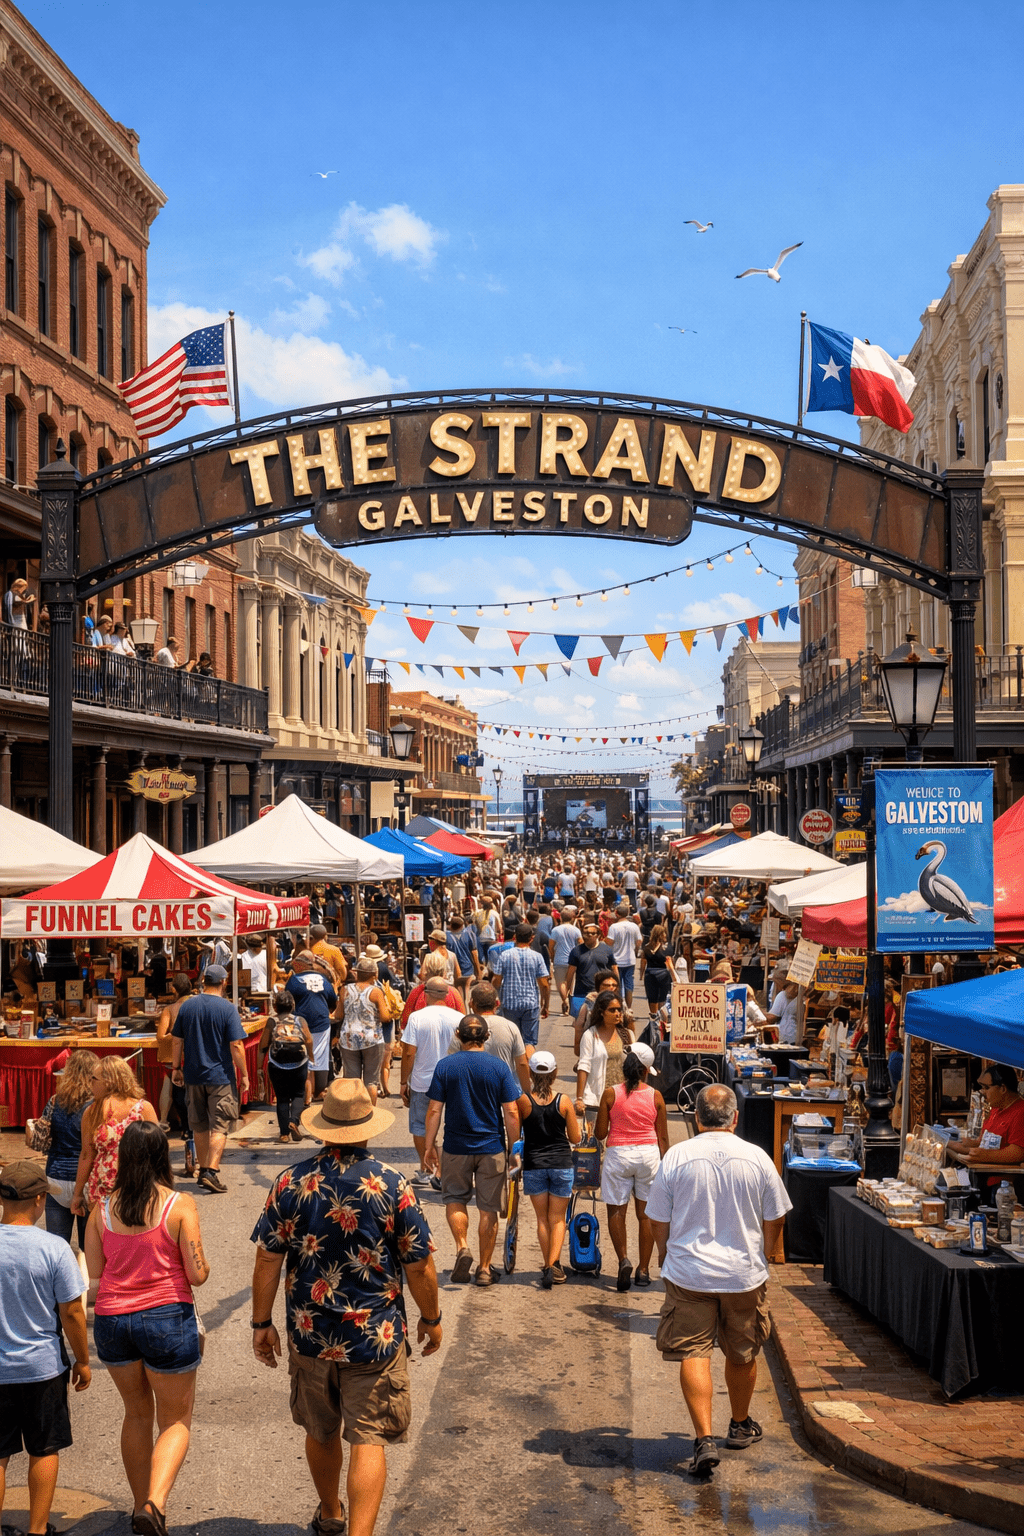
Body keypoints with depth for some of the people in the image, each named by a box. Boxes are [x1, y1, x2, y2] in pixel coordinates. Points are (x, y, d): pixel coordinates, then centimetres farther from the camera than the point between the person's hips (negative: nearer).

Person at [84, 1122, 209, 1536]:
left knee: (137, 1413, 24)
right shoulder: (179, 1206, -11)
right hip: (167, 1318, -4)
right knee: (176, 1420, 10)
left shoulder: (103, 1209, -1)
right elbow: (198, 1275, -11)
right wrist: (201, 1263, 11)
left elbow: (93, 1270, 2)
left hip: (112, 1322, 4)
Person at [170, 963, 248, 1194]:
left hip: (193, 1074, 4)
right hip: (221, 1076, -4)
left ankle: (203, 1169, 24)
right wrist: (244, 1074, -4)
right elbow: (236, 1045, -13)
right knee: (220, 1126, -1)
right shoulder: (227, 1008, -11)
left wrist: (176, 1068, 18)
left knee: (200, 1125, 16)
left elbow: (177, 1040, 7)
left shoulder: (187, 1006, 3)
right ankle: (212, 1171, -12)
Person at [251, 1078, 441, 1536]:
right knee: (368, 1440, 2)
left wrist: (261, 1323, 8)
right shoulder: (391, 1185, -12)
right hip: (375, 1335, -3)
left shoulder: (291, 1183, -7)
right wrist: (431, 1317, 8)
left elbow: (267, 1260, -4)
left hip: (309, 1333, 3)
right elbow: (419, 1265, -7)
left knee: (321, 1432, 21)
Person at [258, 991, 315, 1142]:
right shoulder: (300, 1021, 7)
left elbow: (263, 1046, 2)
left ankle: (284, 1132, 3)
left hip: (277, 1065, 0)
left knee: (282, 1098, 8)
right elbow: (309, 1042, 5)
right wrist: (310, 1061, 19)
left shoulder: (271, 1022, 4)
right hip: (299, 1064, 0)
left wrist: (259, 1067, 8)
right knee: (298, 1094, 13)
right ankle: (294, 1120, -11)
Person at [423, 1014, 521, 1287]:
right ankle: (485, 1269, 15)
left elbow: (434, 1110, -5)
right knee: (488, 1208, 10)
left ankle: (462, 1247, -3)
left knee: (455, 1199, 19)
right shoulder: (500, 1067, -6)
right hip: (492, 1148, 0)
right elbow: (511, 1113, -7)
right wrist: (513, 1147, 4)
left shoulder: (445, 1066, -6)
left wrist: (429, 1146, 4)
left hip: (456, 1148, 0)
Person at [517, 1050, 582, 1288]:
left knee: (542, 1219, 16)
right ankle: (553, 1265, -7)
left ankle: (548, 1266, 20)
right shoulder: (564, 1101, -8)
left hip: (533, 1165, 0)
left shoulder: (524, 1100, -10)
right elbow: (576, 1138, -2)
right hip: (561, 1164, 0)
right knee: (557, 1219, 10)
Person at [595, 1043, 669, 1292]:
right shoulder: (655, 1096, -2)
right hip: (648, 1153, 2)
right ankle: (643, 1269, 15)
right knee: (645, 1213, 10)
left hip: (618, 1153, -1)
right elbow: (663, 1137, 3)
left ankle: (623, 1259, -11)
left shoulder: (610, 1094, -6)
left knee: (616, 1211, 9)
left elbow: (600, 1134, -2)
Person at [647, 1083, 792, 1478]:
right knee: (742, 1354, 19)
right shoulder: (757, 1158, -5)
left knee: (692, 1353, 1)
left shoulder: (676, 1156, -7)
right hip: (744, 1274, 2)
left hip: (688, 1272, -2)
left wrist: (666, 1255, 19)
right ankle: (740, 1426, 37)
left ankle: (704, 1439, -11)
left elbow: (658, 1220, 0)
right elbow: (774, 1220, 5)